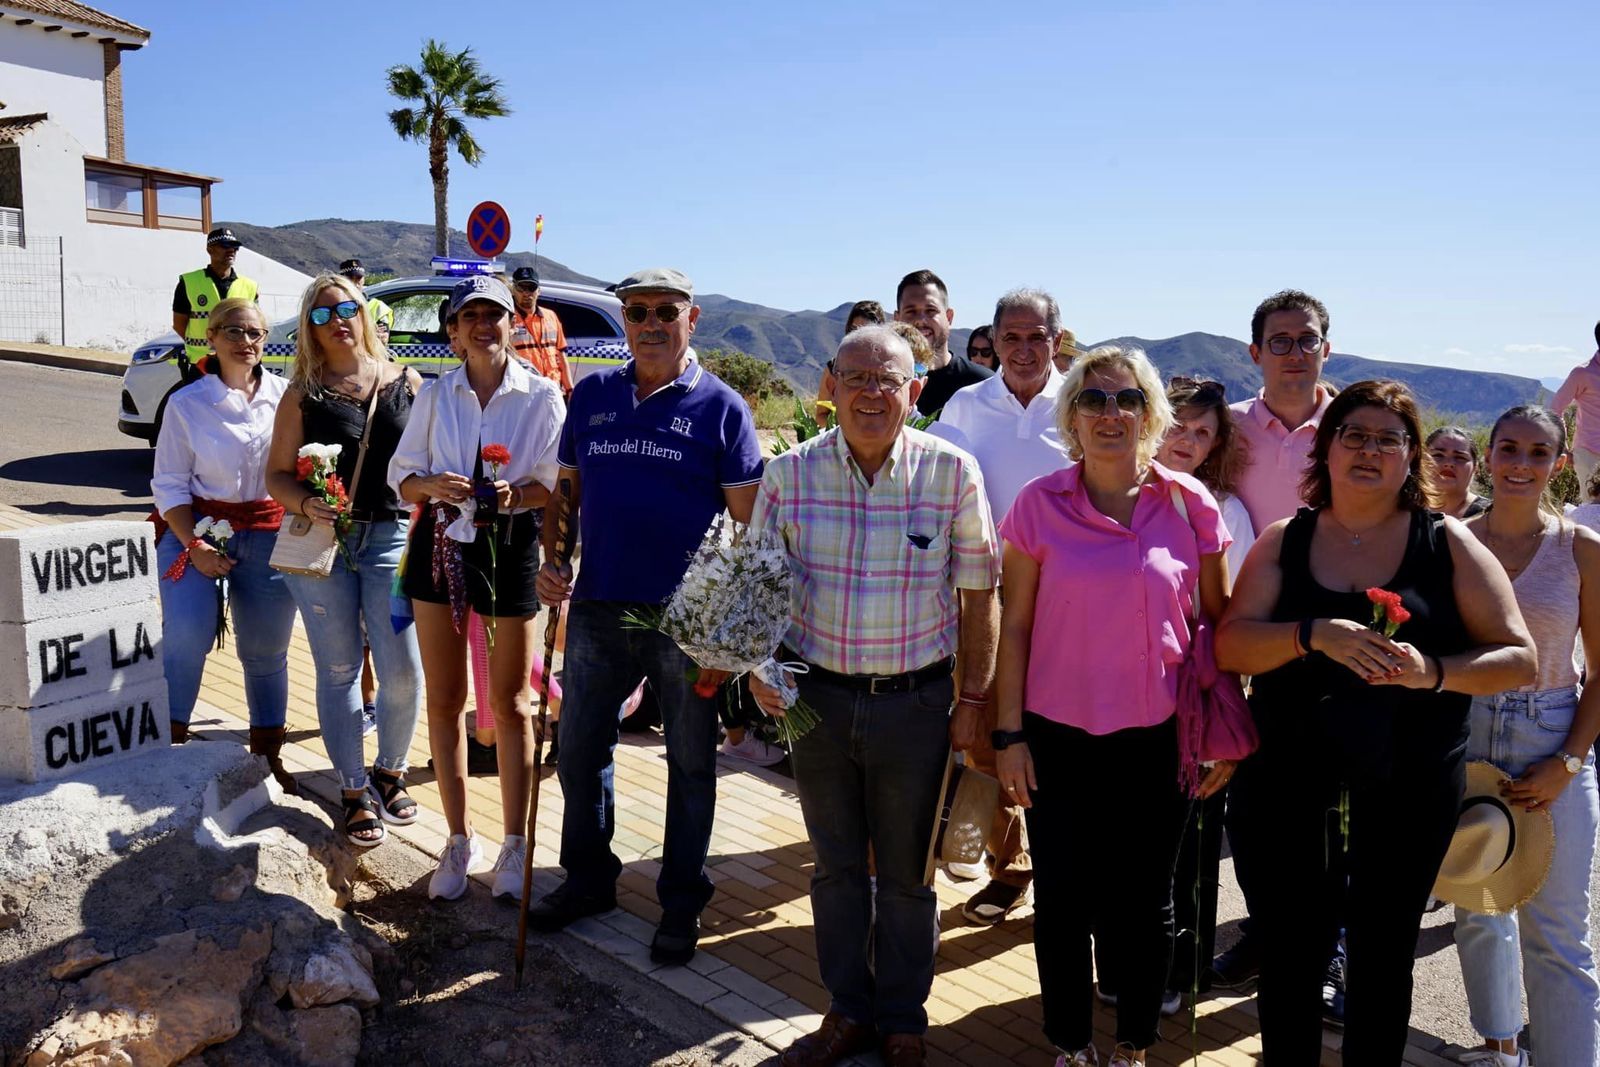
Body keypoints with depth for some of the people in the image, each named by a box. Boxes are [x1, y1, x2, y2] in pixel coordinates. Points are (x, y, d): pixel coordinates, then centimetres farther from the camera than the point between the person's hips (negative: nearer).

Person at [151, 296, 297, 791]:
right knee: (187, 634, -17)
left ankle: (268, 754, 23)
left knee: (267, 649, 8)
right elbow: (169, 485, -1)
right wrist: (193, 545, -13)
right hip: (199, 528, -1)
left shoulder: (283, 396, 1)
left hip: (270, 533, 1)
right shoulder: (187, 403, -1)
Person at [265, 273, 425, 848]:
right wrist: (307, 504, -16)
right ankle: (355, 792, 19)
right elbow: (277, 475, 5)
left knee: (402, 670, -3)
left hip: (391, 537, 0)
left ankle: (390, 774, 22)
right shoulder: (302, 394, 5)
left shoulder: (406, 382, 7)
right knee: (338, 669, 5)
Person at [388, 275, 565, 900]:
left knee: (509, 702, 6)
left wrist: (517, 493, -24)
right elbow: (401, 475, 6)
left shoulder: (543, 396, -3)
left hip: (510, 550, -2)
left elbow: (557, 482, -4)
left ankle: (514, 844, 20)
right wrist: (435, 485, -16)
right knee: (444, 699, 8)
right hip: (440, 546, 3)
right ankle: (459, 840, 22)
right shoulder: (435, 396, 4)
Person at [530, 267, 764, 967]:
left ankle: (681, 902, 27)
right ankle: (587, 879, 37)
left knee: (690, 763, 10)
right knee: (579, 751, 15)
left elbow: (747, 522, -6)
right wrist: (549, 560, -2)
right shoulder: (591, 396, 8)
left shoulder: (721, 407, -4)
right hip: (598, 608, 4)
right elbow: (565, 490, 15)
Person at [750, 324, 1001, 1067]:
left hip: (915, 701, -2)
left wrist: (972, 699, -3)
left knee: (907, 873, 14)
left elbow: (978, 594, -2)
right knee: (835, 866, 17)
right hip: (817, 695, 2)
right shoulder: (789, 474, -5)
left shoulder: (952, 473, -9)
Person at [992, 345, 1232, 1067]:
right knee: (1062, 900, 10)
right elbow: (1014, 625, -2)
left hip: (1158, 737, 1)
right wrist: (1010, 734, -3)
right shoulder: (1040, 503, -5)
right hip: (1058, 737, 0)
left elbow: (1218, 620, 5)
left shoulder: (1188, 503, -4)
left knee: (1145, 902, 12)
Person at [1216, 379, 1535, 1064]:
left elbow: (1518, 658, 0)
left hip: (1407, 794, 0)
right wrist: (1315, 634, -23)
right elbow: (1230, 646, -5)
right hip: (1287, 789, 1)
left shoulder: (1447, 544, 2)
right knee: (1288, 957, 9)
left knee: (1383, 958, 13)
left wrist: (1433, 671, -18)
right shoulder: (1284, 541, 4)